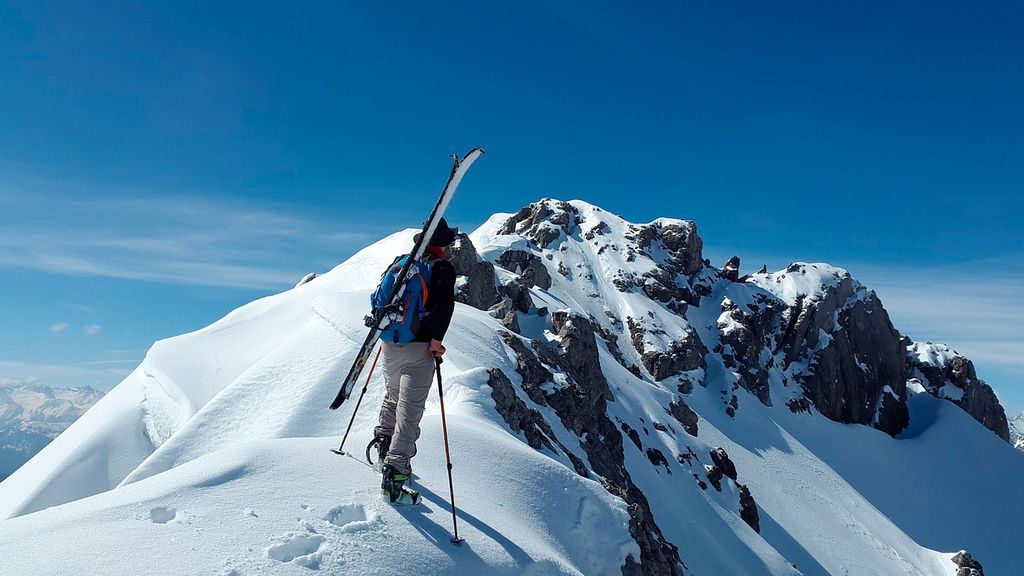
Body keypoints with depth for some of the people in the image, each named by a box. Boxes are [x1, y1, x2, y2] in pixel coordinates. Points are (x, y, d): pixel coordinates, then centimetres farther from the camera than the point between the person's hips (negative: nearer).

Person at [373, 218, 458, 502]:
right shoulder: (442, 267, -6)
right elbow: (445, 304, -21)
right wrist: (436, 339, -18)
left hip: (390, 345, 6)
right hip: (418, 348, -5)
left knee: (394, 395, 30)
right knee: (409, 410, -4)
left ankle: (383, 439, 26)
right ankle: (395, 470, -9)